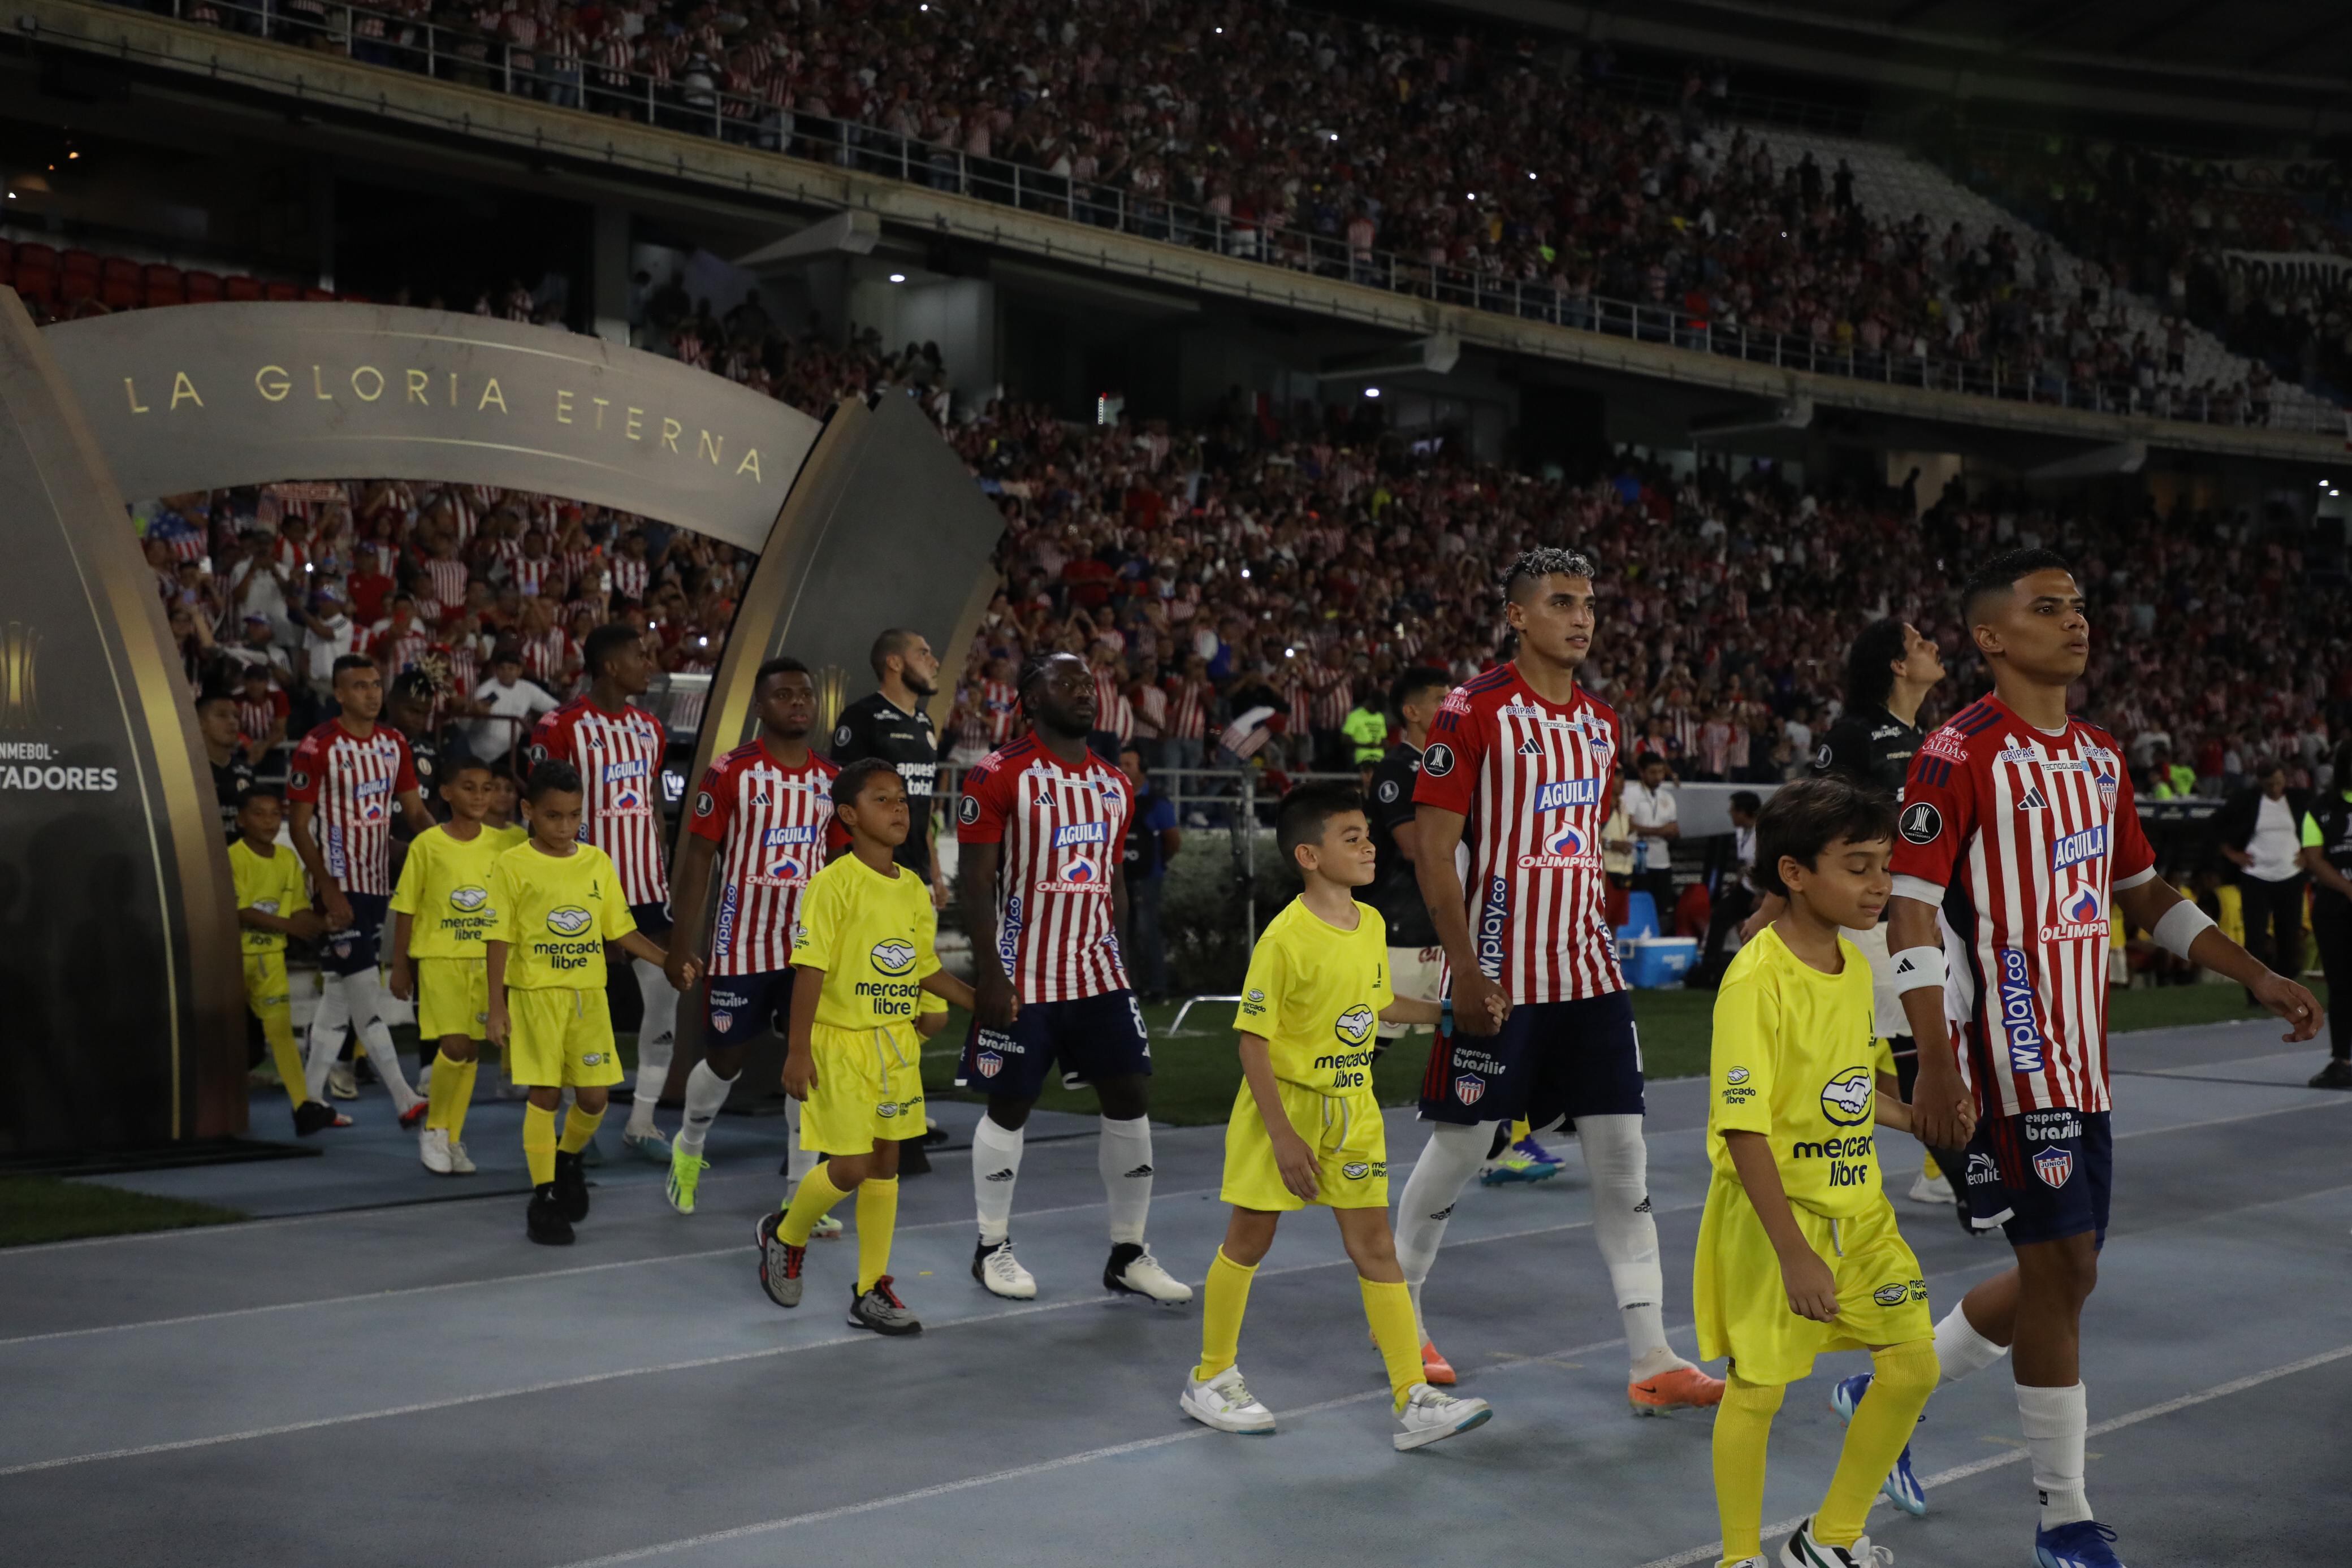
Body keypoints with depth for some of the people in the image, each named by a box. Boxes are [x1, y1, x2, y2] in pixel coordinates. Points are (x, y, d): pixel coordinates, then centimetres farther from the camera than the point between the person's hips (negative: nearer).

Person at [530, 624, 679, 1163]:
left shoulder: (648, 728, 11)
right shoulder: (562, 728, -10)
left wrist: (663, 873, 12)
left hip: (644, 885, 6)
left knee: (666, 993, 1)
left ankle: (642, 1123, 10)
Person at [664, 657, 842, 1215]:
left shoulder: (831, 779, 4)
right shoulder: (731, 771, -9)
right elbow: (699, 855, -8)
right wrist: (684, 939, -11)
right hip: (742, 943, -3)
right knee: (725, 1059, 8)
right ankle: (688, 1148, 36)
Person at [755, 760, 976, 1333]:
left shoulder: (915, 890, 7)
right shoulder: (834, 884, -14)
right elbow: (810, 969, -15)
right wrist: (798, 1049, -18)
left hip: (897, 1043, 6)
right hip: (842, 1042, -6)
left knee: (885, 1163, 9)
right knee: (850, 1166, -6)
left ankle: (870, 1292, 18)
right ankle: (785, 1235, 24)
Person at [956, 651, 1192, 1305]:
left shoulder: (1114, 784, 10)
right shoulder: (999, 776, -10)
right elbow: (977, 884, -12)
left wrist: (1117, 960, 15)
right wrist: (990, 975, -17)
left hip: (1098, 973, 6)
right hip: (1024, 978, -6)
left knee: (1131, 1099, 3)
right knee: (1009, 1107, 5)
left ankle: (1128, 1255, 13)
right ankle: (993, 1248, 21)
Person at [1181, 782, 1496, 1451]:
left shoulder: (1372, 925, 1)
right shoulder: (1285, 938, -21)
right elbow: (1253, 1039, -19)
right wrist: (1282, 1135, -20)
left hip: (1352, 1109, 6)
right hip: (1284, 1103, -6)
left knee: (1374, 1245, 3)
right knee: (1249, 1240, 7)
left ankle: (1414, 1400, 4)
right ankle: (1210, 1381, 24)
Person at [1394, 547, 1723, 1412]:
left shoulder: (1602, 721, 11)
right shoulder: (1473, 711, -10)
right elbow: (1432, 850, -12)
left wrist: (1598, 943, 17)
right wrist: (1465, 971, -17)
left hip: (1589, 973, 6)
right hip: (1500, 976, -6)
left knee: (1622, 1154, 3)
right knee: (1458, 1146, 5)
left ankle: (1652, 1359, 7)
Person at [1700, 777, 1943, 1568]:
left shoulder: (1856, 966, 3)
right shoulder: (1756, 982, -22)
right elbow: (1743, 1129, -24)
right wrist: (1794, 1253, -26)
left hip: (1857, 1208, 8)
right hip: (1773, 1213, -8)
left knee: (1913, 1364, 8)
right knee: (1757, 1388, 2)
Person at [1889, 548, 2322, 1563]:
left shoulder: (2101, 756, 12)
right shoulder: (1960, 754, -12)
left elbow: (2141, 893, 22)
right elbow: (1910, 909, -16)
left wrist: (2258, 977, 14)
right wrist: (1934, 1064, -24)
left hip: (2082, 1061, 8)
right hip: (2013, 1057, -8)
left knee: (2060, 1271, 13)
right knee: (2061, 1262, -5)